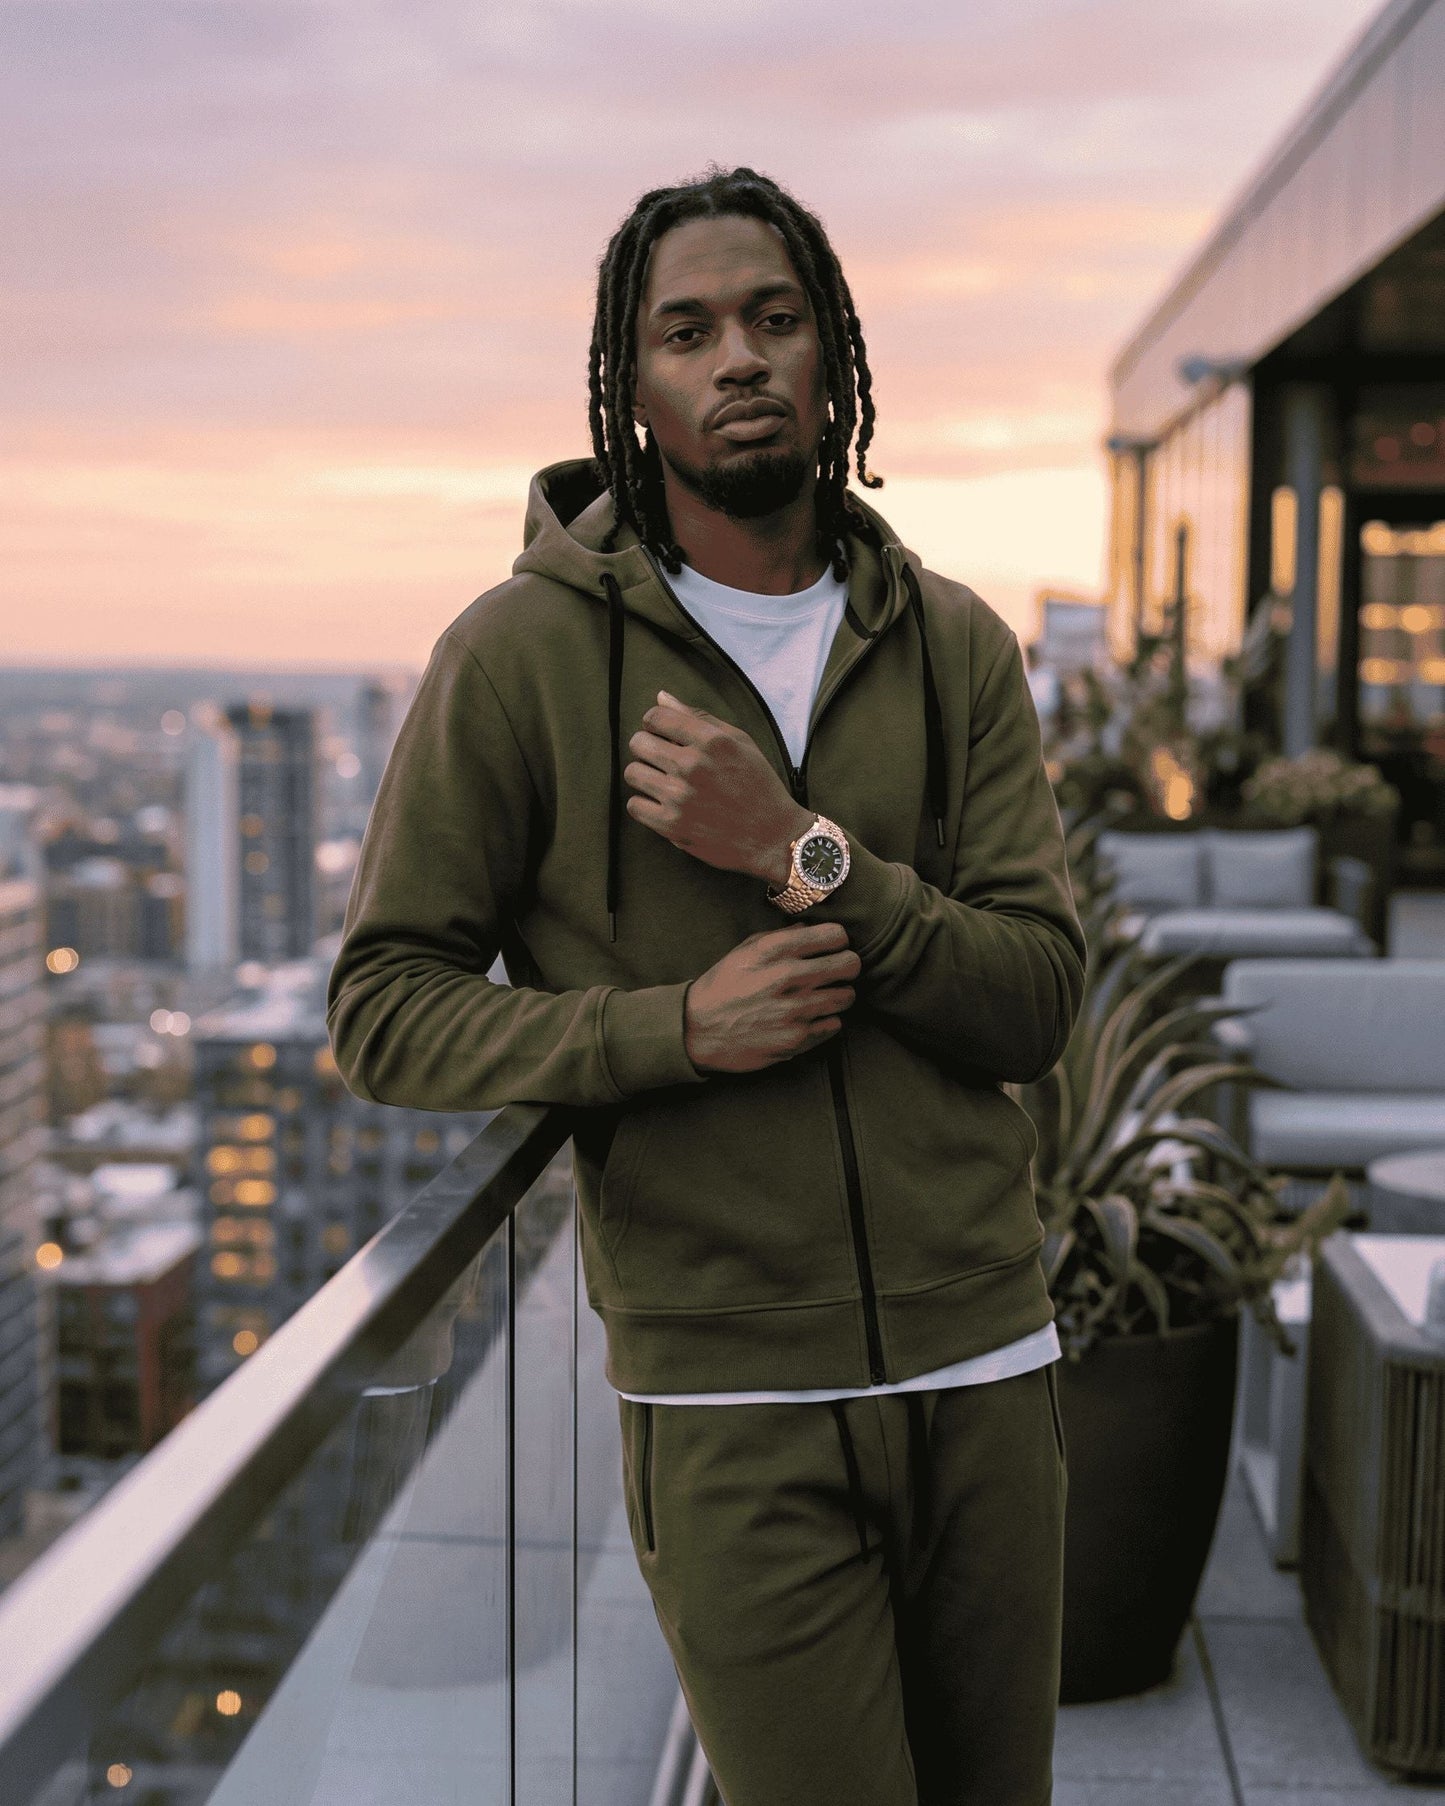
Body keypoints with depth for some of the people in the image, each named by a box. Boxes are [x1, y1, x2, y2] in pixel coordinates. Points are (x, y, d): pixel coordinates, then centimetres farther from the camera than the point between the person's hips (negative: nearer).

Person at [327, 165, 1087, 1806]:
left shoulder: (955, 649, 5)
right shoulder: (523, 653, -5)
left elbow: (1036, 1002, -2)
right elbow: (384, 1010, -4)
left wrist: (806, 858, -18)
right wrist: (673, 1025, -19)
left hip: (985, 1365, 4)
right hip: (728, 1406, -4)